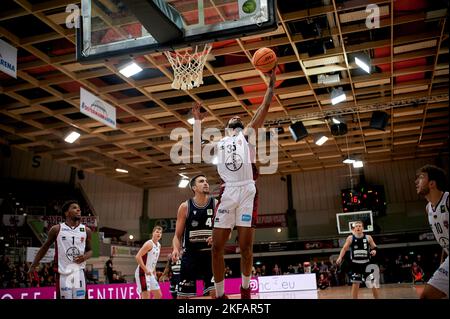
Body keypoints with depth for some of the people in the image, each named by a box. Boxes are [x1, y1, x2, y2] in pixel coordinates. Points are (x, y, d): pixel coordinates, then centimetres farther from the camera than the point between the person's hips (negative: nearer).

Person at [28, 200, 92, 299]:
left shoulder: (86, 230, 3)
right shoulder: (56, 229, -2)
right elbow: (44, 247, 10)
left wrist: (85, 256, -8)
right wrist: (33, 266, 9)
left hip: (79, 273, 2)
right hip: (63, 273, -2)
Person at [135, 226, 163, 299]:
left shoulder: (159, 245, 13)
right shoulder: (149, 244, -15)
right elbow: (138, 257, -24)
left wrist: (154, 272, 17)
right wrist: (146, 270, -25)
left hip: (150, 273, 10)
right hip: (142, 272, -9)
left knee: (158, 295, 11)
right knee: (146, 296, -13)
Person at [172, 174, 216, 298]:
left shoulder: (216, 205, 0)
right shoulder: (185, 207, -1)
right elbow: (178, 235, 3)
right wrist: (176, 249, -16)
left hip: (211, 253, 0)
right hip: (190, 254, 0)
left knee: (215, 291, -8)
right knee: (183, 294, 4)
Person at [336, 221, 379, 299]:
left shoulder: (368, 237, -1)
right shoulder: (350, 238, -2)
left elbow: (374, 247, 8)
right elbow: (344, 248, 0)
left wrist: (374, 250, -16)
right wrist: (340, 257, -13)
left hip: (366, 263, 1)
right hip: (355, 264, 0)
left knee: (373, 283, 0)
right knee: (355, 283, 3)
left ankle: (377, 298, 15)